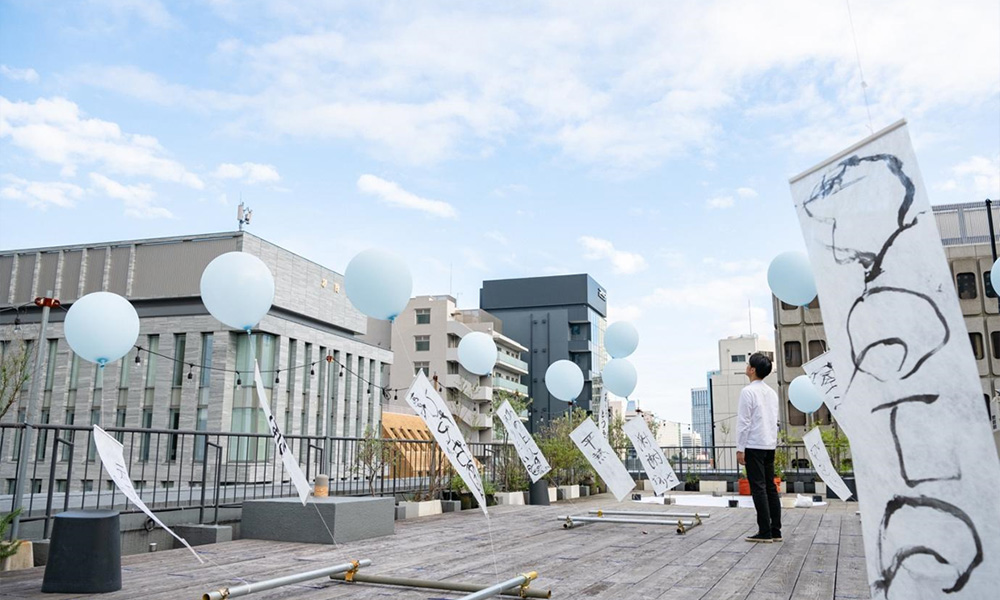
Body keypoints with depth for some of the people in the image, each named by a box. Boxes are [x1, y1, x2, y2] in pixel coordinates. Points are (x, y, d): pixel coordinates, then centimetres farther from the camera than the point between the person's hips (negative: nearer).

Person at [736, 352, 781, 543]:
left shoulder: (748, 391, -11)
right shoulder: (772, 392, 13)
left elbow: (743, 422, -13)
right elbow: (775, 421, 17)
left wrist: (740, 448, -11)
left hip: (754, 446, -8)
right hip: (770, 445, 8)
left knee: (758, 488, -5)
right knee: (770, 488, 10)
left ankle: (765, 532, -5)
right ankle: (775, 531, 11)